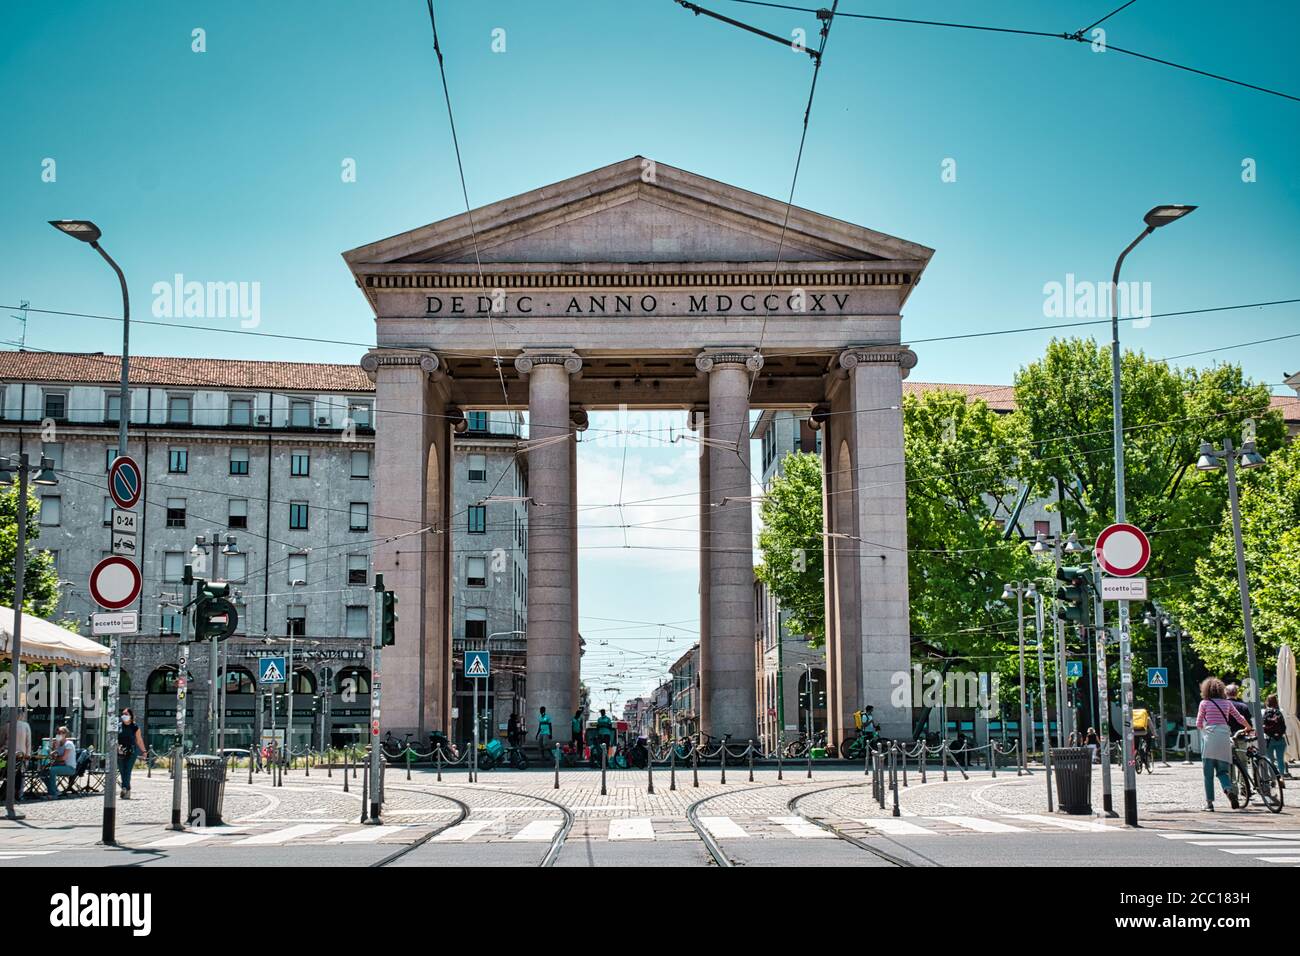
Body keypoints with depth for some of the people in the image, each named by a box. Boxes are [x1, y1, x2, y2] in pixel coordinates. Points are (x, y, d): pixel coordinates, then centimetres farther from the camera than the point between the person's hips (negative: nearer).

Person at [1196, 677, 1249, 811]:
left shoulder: (1204, 703, 2)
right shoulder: (1226, 703, 11)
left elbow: (1198, 724, 5)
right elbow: (1240, 719, 21)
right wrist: (1249, 727, 40)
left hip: (1209, 739, -3)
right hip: (1224, 738, 3)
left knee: (1208, 773, 4)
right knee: (1222, 770, 10)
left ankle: (1209, 803, 3)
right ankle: (1229, 789, -20)